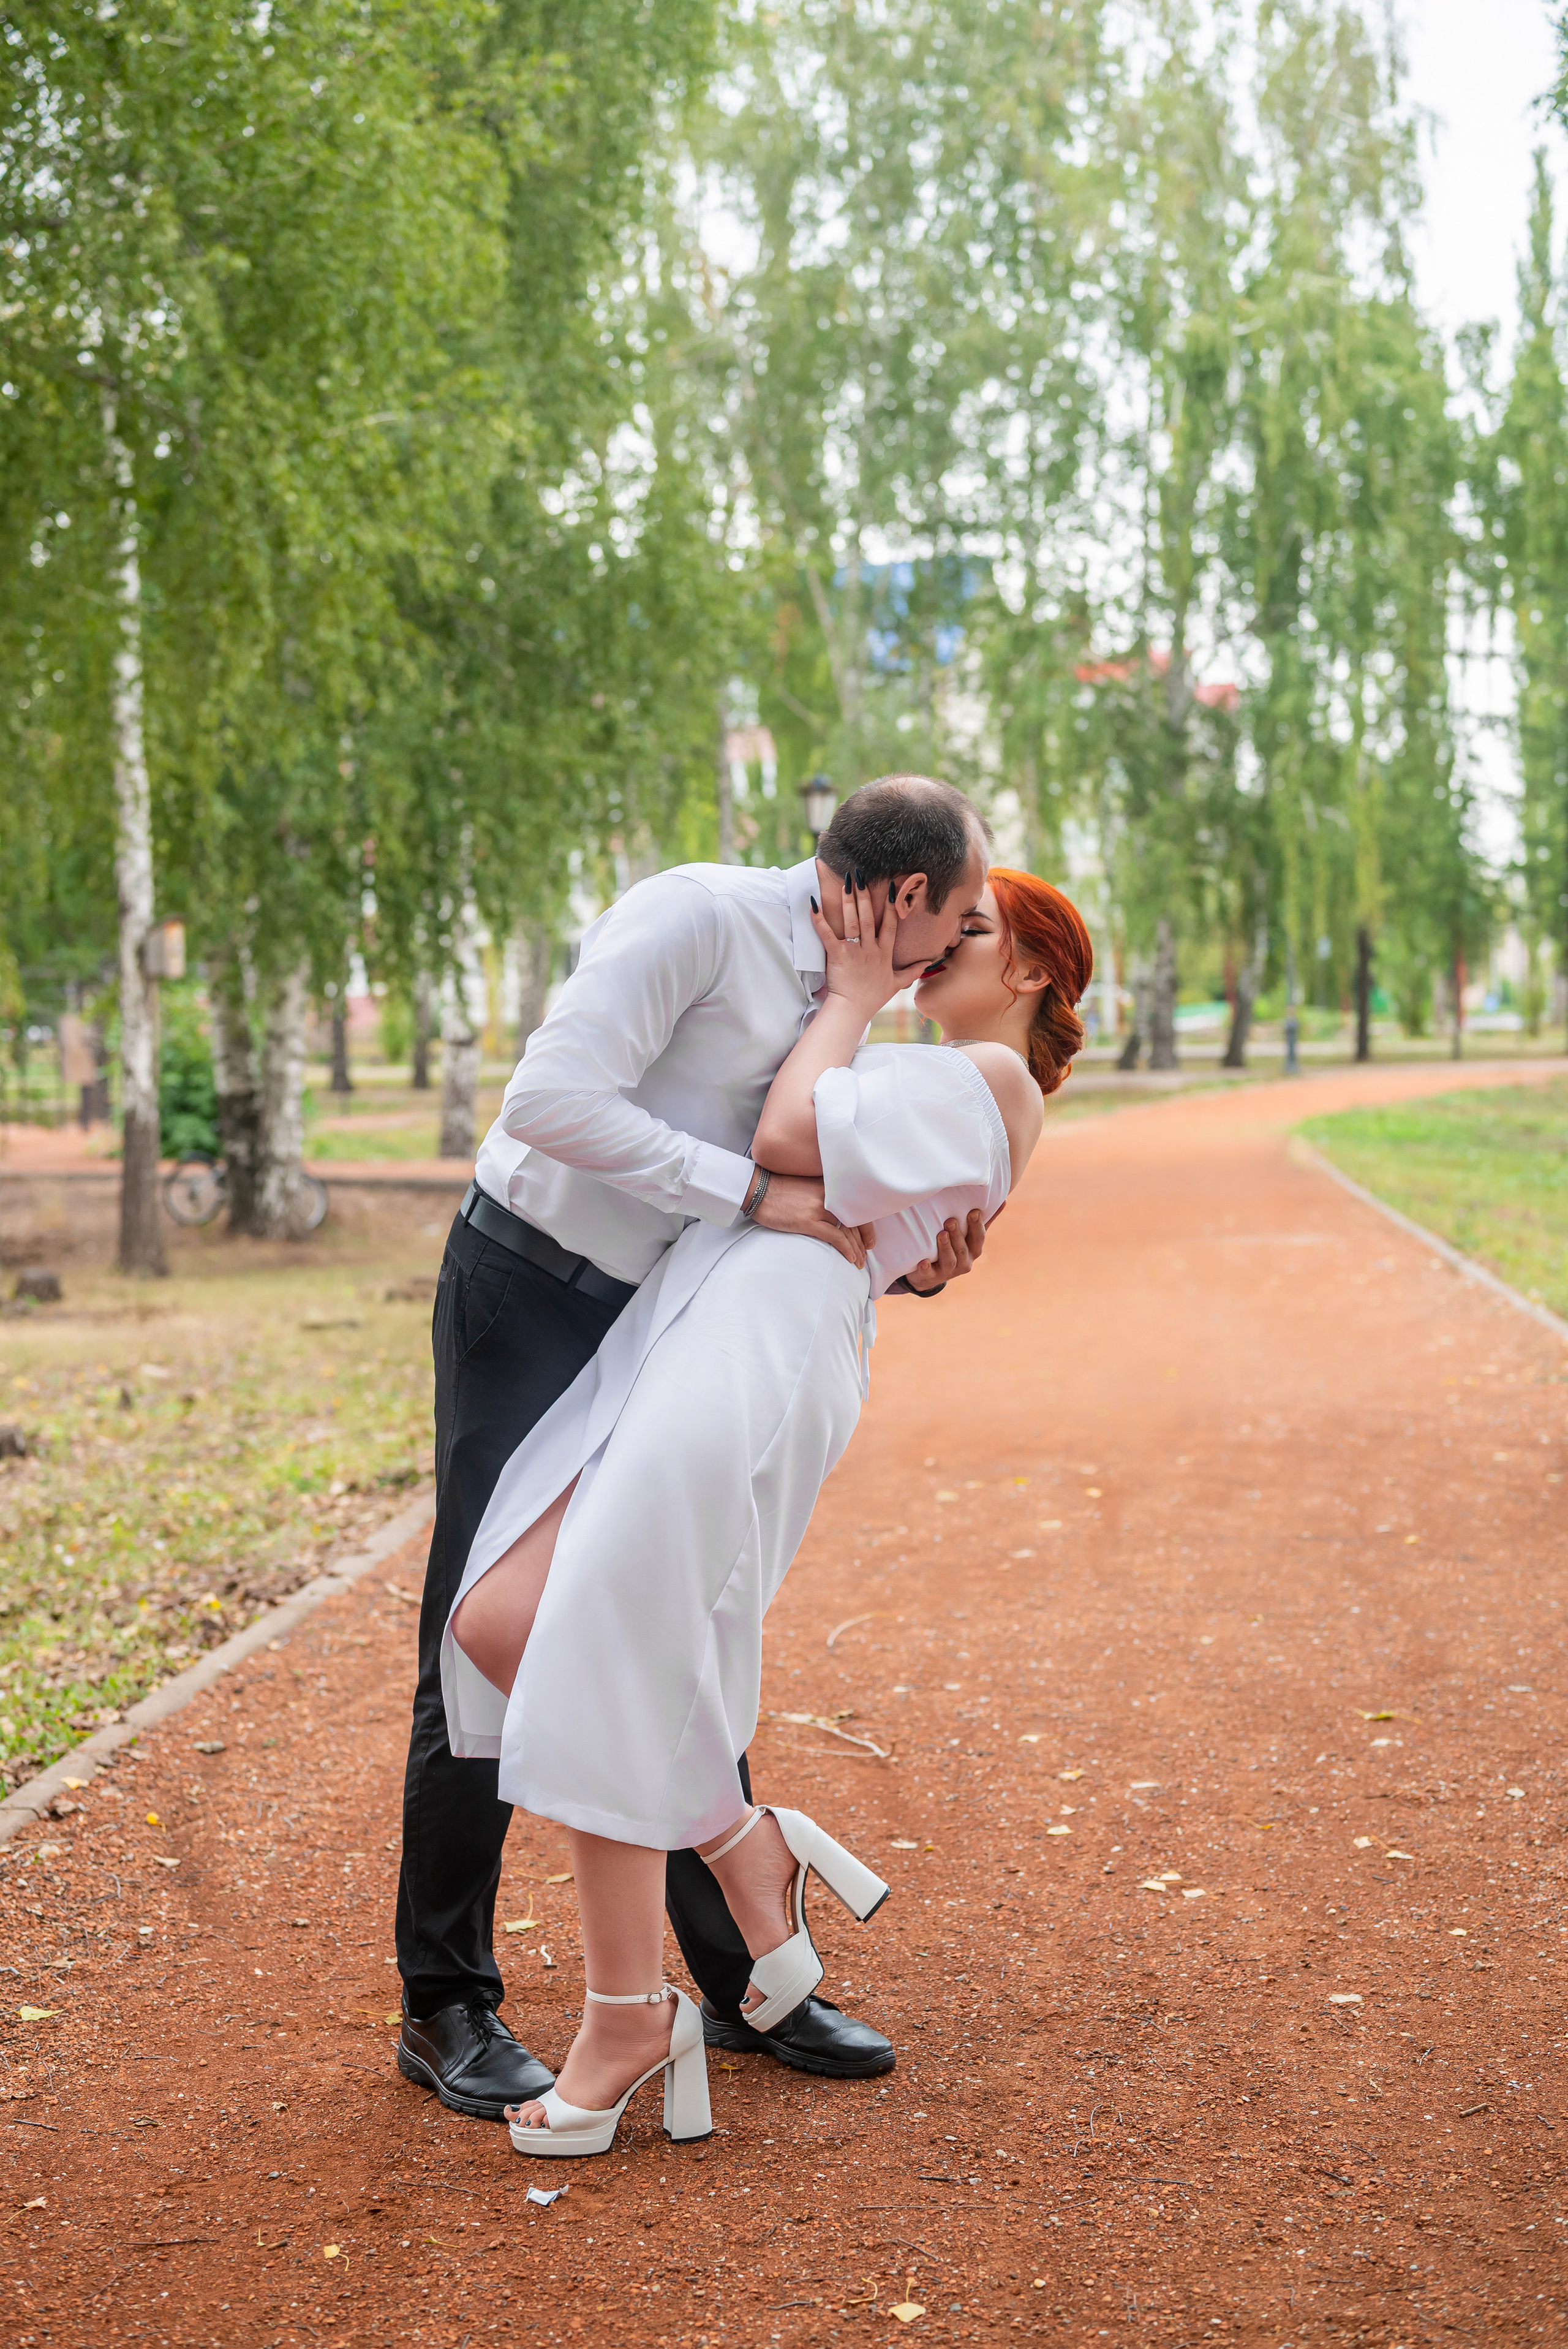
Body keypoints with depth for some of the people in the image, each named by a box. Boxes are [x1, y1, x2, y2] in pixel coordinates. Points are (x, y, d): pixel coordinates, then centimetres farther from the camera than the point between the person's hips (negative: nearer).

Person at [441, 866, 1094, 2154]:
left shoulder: (993, 1080, 1)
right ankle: (749, 1855, 9)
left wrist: (854, 994, 4)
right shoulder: (917, 1077, 31)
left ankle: (629, 2013, 5)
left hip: (762, 1355, -10)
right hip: (687, 1336, 10)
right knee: (497, 1623, -3)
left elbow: (791, 1141, -8)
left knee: (601, 1679, -9)